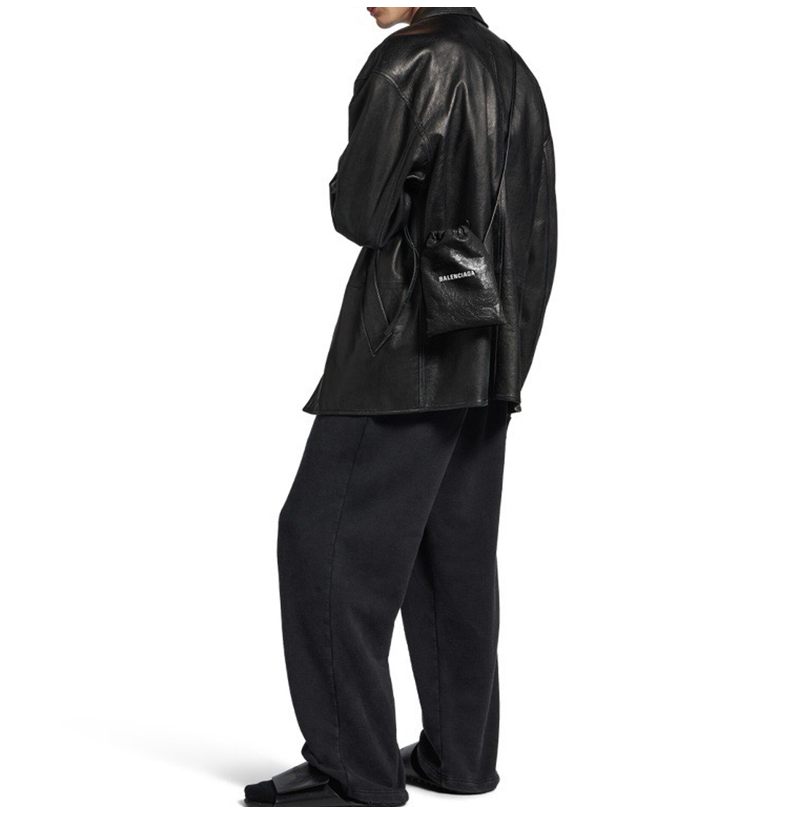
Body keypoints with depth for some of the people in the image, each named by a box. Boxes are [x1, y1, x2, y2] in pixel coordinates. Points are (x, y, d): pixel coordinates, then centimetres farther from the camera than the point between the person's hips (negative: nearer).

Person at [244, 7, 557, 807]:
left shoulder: (408, 66, -12)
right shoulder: (512, 71, 12)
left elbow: (359, 213, -13)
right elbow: (538, 237, 13)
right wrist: (509, 358, 18)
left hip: (405, 346, -9)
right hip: (488, 357, 9)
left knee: (324, 539, -1)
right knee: (457, 552, 12)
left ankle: (354, 767, 1)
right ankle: (460, 754, 19)